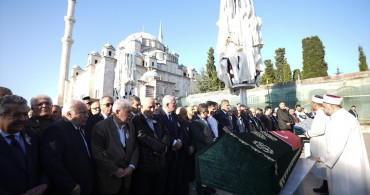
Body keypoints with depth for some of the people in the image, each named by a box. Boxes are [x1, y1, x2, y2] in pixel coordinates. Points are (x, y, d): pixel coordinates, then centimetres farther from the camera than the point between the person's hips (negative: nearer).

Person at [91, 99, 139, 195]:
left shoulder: (131, 126, 1)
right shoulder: (100, 127, -15)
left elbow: (135, 147, 4)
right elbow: (97, 153, -18)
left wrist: (131, 166, -8)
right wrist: (115, 170, -16)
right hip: (109, 178, -4)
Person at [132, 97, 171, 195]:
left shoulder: (157, 118, 9)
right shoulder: (136, 120, -11)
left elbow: (166, 133, 6)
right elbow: (143, 137, -22)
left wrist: (165, 146, -14)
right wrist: (161, 148, -19)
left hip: (161, 164, 6)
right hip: (145, 164, -5)